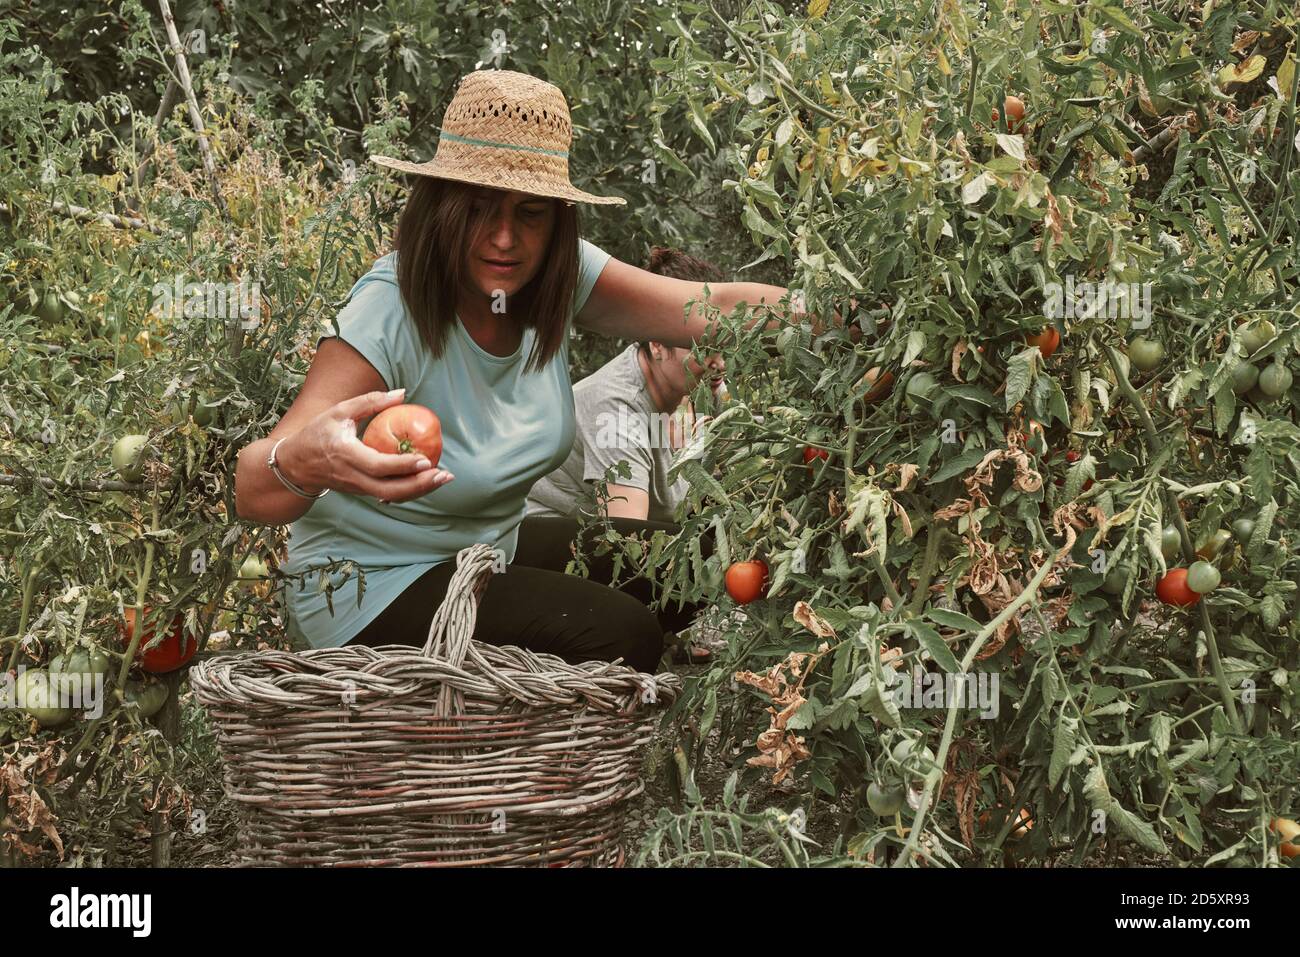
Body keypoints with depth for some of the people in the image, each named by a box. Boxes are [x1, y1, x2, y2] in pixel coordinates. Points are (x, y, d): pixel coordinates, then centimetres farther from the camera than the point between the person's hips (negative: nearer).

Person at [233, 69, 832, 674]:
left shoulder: (554, 277, -9)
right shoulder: (390, 311, -28)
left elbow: (718, 308, -8)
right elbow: (251, 493, -36)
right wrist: (306, 460, -60)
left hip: (488, 555, 7)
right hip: (370, 588, -7)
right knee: (619, 635, -23)